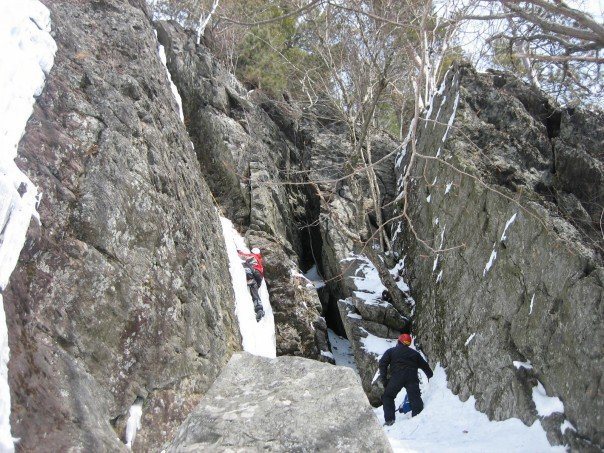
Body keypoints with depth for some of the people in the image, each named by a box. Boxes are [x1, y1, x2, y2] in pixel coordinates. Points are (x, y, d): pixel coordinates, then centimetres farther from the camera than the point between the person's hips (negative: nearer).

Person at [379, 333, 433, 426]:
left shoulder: (391, 351, 17)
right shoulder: (414, 353, 25)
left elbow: (383, 364, 5)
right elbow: (424, 365, 30)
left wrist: (384, 379, 4)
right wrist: (430, 375, 43)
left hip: (397, 377, -2)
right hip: (412, 378, 2)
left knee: (387, 396, 9)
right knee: (415, 397, -1)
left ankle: (389, 420, -2)